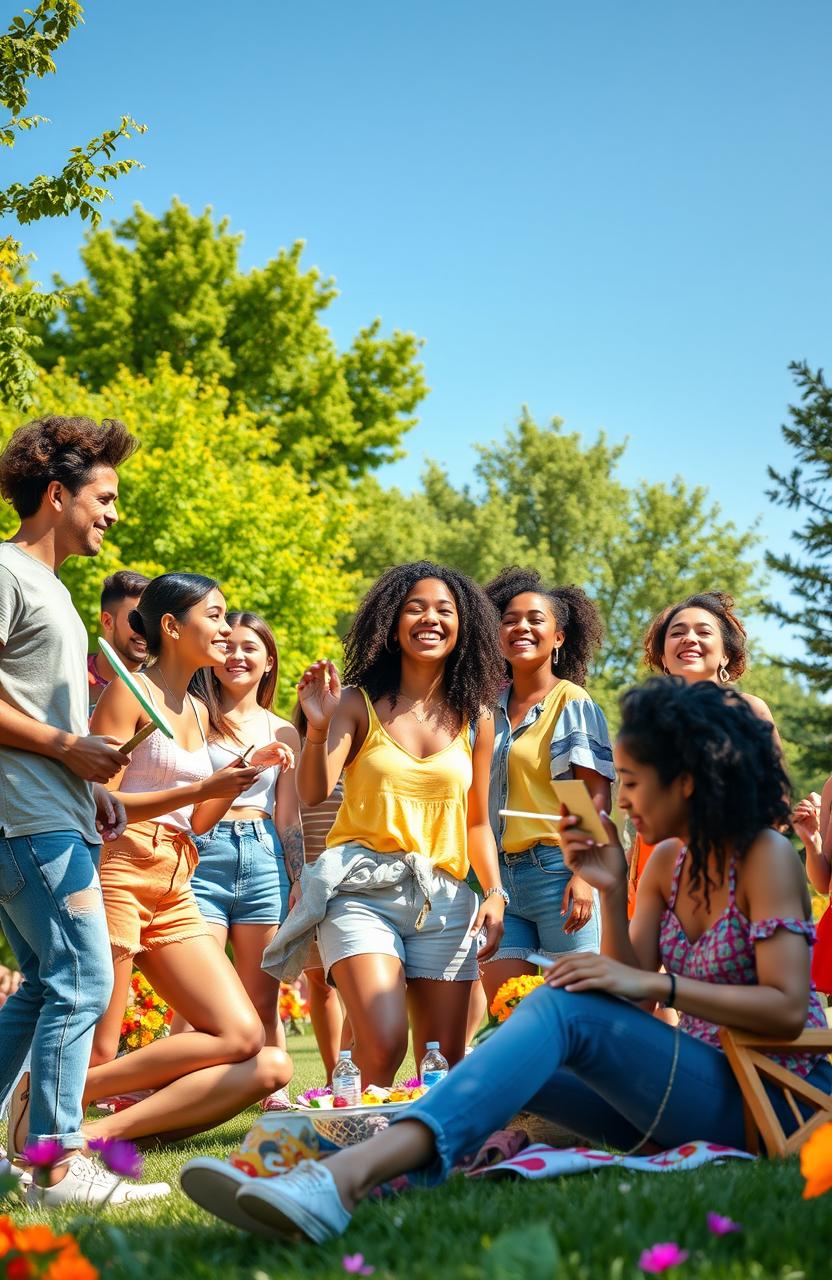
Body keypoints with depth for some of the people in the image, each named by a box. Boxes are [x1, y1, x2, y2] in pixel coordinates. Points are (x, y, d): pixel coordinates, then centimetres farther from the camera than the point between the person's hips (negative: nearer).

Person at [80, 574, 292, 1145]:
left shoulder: (198, 711, 20)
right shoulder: (131, 690, -3)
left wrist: (240, 778, 8)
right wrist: (201, 787, -14)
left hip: (174, 889, 8)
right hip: (120, 871, -7)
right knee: (97, 1054, -17)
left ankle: (108, 1128, -12)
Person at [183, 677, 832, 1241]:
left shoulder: (767, 857, -8)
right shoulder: (667, 862, 13)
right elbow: (628, 991, 7)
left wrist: (652, 983, -24)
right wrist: (610, 891, -5)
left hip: (772, 1099, -8)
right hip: (694, 1093, 8)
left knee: (563, 1007, -28)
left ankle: (349, 1177, -48)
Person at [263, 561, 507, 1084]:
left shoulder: (475, 719, 10)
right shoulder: (360, 704, 2)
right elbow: (314, 793, -9)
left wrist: (495, 892, 4)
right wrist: (318, 729, -26)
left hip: (444, 898, 3)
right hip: (363, 889, -3)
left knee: (446, 1060, 3)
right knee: (383, 1044, -20)